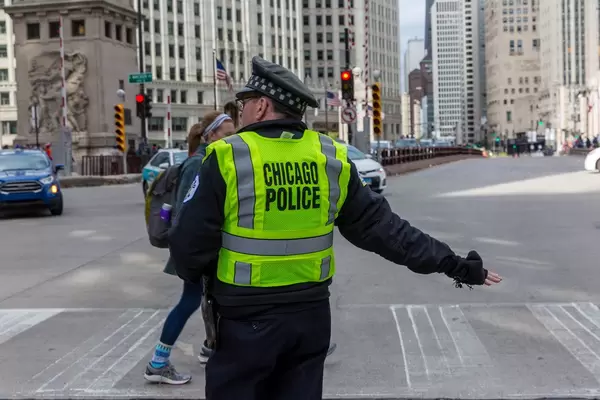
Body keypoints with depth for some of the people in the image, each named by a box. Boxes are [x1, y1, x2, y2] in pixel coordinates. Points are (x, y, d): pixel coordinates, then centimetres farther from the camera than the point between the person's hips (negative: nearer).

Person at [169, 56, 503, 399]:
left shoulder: (227, 158, -13)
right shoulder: (332, 158, 0)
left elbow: (191, 243, -11)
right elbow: (383, 227, 1)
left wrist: (198, 277, 12)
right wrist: (453, 264, 9)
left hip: (246, 320, -4)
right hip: (312, 315, 5)